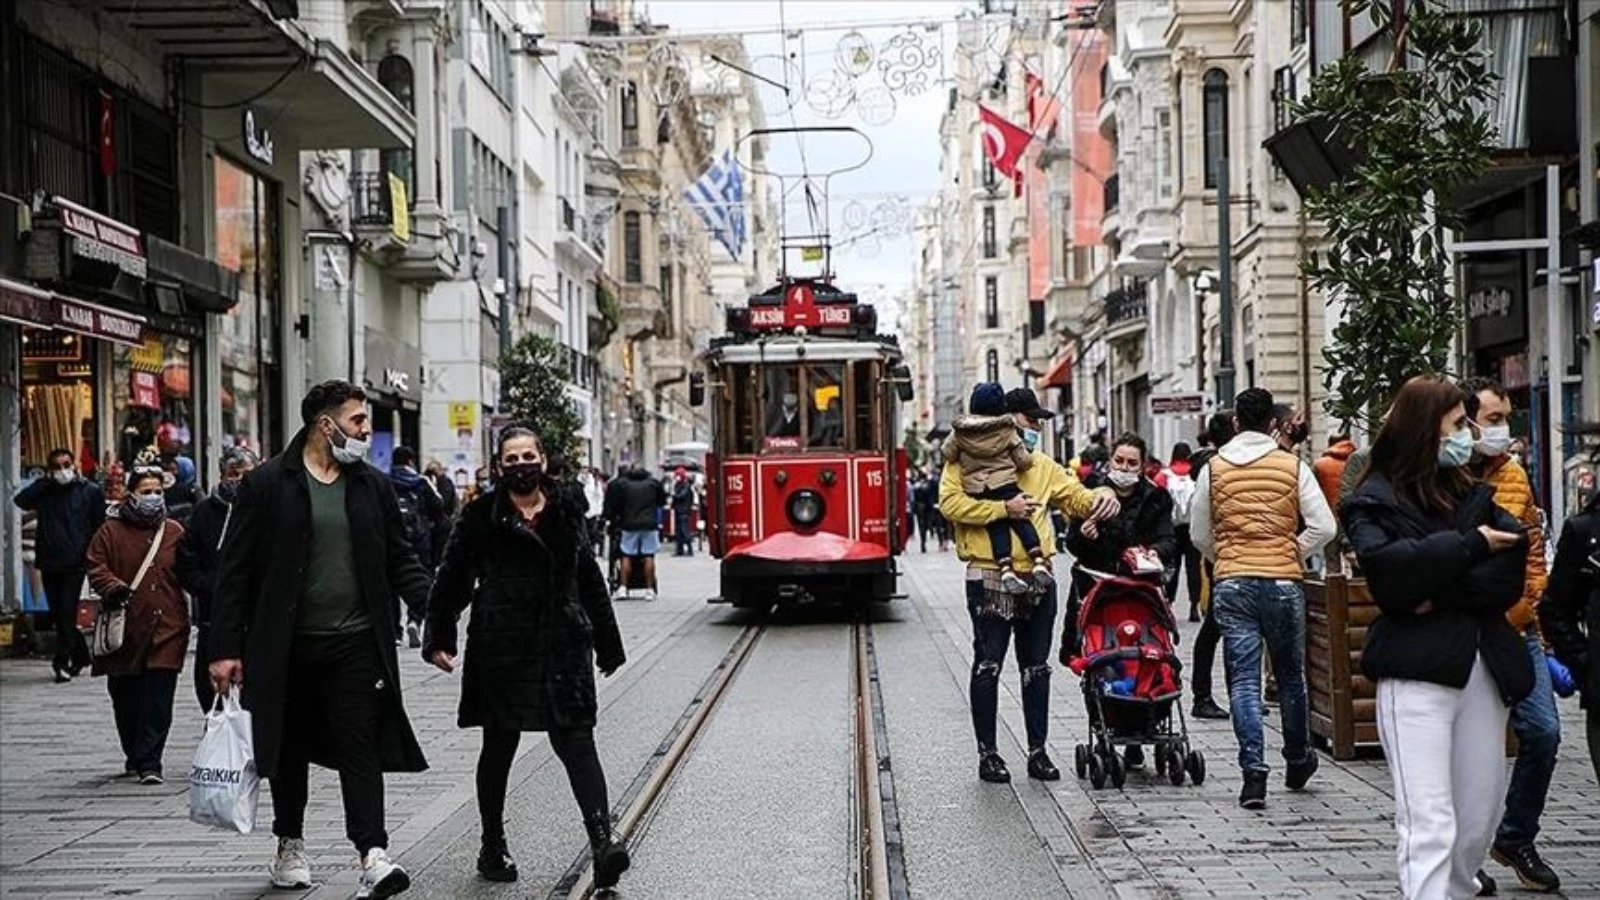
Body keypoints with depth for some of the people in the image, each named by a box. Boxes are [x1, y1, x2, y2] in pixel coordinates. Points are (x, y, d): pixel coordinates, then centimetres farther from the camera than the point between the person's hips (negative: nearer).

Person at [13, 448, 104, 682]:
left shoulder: (90, 491, 1)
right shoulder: (44, 491, 8)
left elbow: (99, 526, 2)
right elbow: (21, 500, -9)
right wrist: (45, 480, -7)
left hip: (75, 564, -4)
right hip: (49, 562, 4)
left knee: (67, 613, -10)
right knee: (58, 615, 10)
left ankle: (62, 662, -7)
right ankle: (80, 655, 25)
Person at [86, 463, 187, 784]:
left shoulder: (175, 532, 9)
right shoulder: (111, 530, 4)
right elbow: (96, 568, 0)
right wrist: (114, 589, -18)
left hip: (167, 628, 0)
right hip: (125, 630, 0)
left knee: (159, 699, -7)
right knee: (126, 698, 9)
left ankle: (148, 762, -6)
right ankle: (135, 755, 28)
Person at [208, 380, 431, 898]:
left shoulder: (373, 486, 7)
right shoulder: (268, 484, -4)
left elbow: (400, 560, 11)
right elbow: (236, 571, -4)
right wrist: (226, 648, -8)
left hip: (356, 642, 1)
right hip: (286, 647, -1)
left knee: (361, 745, -6)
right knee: (289, 748, 12)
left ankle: (373, 855, -11)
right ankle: (290, 845, 30)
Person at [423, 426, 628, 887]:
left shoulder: (566, 513, 9)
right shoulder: (481, 517, 1)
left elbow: (590, 581, 15)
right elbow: (451, 580, 2)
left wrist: (607, 643, 18)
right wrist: (439, 637, -6)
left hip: (563, 646, 1)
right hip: (501, 650, -1)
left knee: (576, 742, -7)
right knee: (499, 747, 10)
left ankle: (603, 840, -16)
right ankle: (493, 846, 24)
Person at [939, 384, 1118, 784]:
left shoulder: (1042, 465, 16)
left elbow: (1076, 497, 17)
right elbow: (951, 502, -15)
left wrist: (1101, 497, -5)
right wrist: (1004, 509, -19)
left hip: (1037, 578, 6)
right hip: (989, 578, -5)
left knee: (1037, 667, 10)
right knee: (988, 665, 1)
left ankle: (1038, 751, 18)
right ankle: (988, 753, 9)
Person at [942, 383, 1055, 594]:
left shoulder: (960, 432, 2)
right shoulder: (1008, 431, 0)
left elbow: (947, 454, 8)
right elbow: (1024, 461, 1)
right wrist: (1028, 450, 22)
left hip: (977, 492, 2)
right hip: (1006, 487, -2)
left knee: (997, 528, 3)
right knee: (1022, 522, 5)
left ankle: (1006, 569, -13)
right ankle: (1038, 562, -6)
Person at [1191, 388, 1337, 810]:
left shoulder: (1214, 468, 3)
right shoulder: (1293, 467, 0)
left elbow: (1199, 534, 8)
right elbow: (1324, 526, -5)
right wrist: (1293, 555, 8)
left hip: (1231, 585, 0)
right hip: (1283, 583, 0)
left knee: (1243, 679, 1)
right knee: (1290, 675, 16)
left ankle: (1254, 771, -10)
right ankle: (1298, 761, 31)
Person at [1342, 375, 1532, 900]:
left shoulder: (1472, 493, 16)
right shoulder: (1376, 499, 1)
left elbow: (1510, 575, 2)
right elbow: (1389, 566, -18)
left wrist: (1442, 594, -13)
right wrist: (1471, 546, -9)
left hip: (1483, 667, 6)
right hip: (1417, 672, -6)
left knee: (1480, 814, 10)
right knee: (1430, 822, -12)